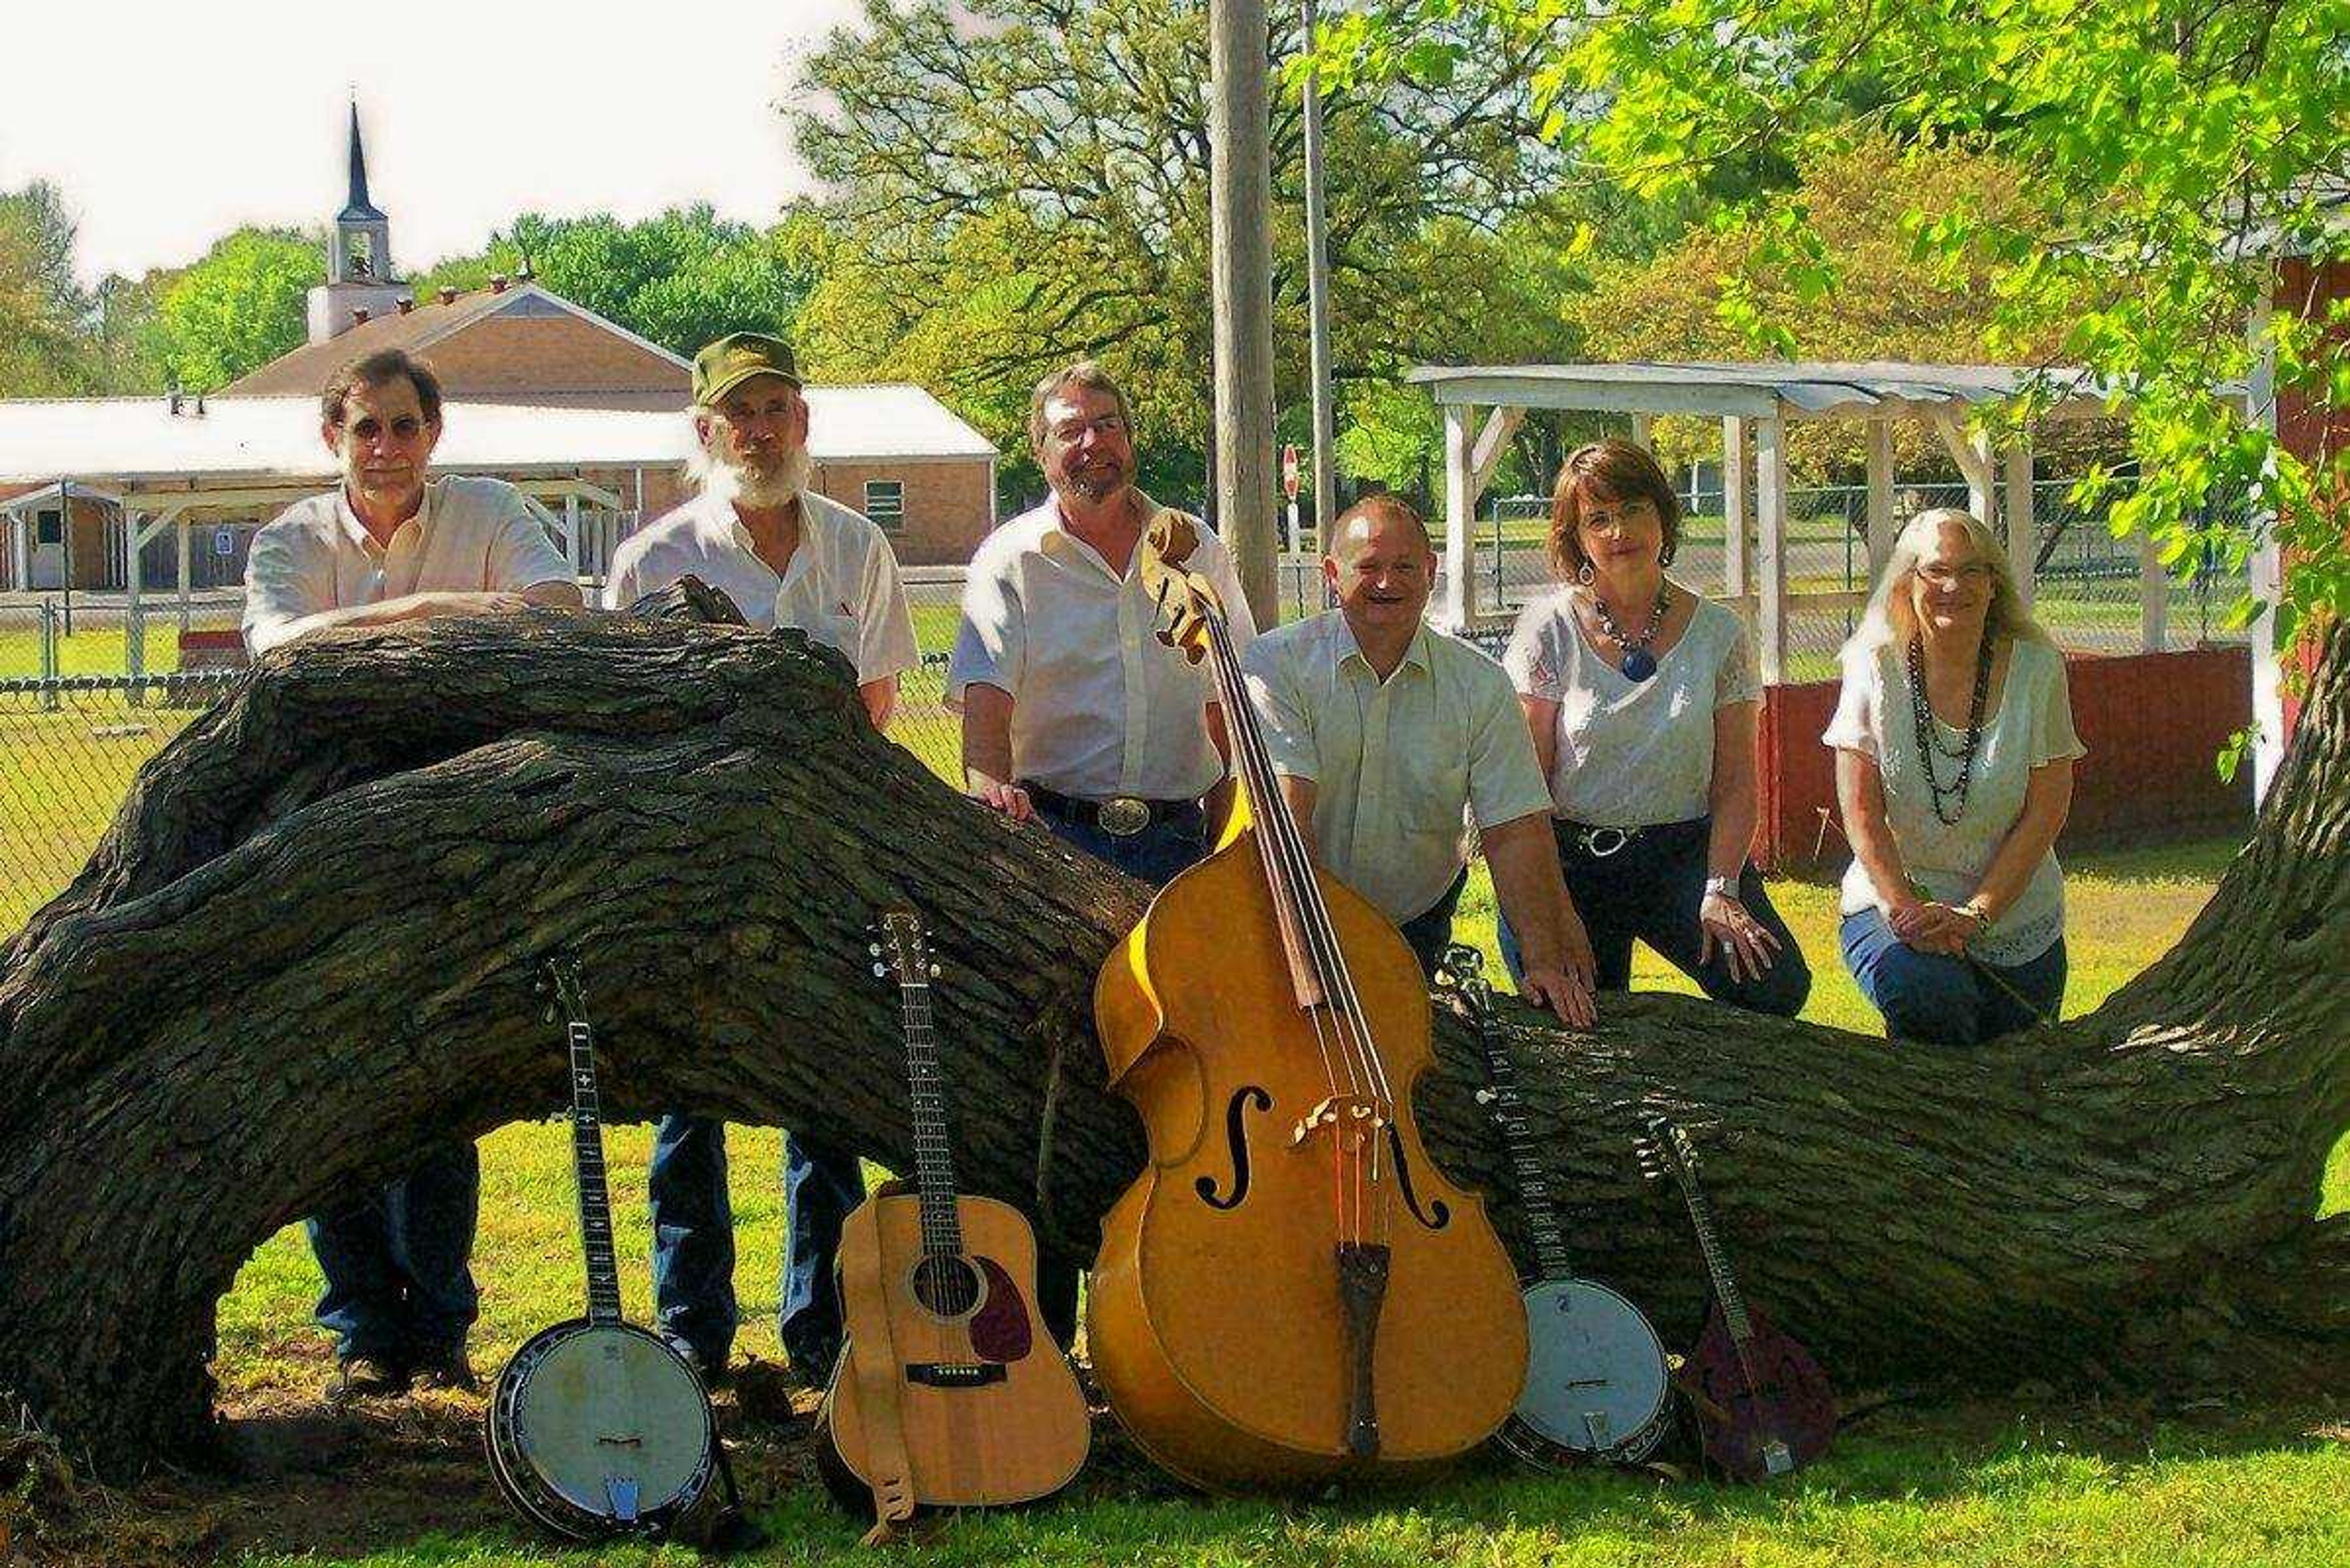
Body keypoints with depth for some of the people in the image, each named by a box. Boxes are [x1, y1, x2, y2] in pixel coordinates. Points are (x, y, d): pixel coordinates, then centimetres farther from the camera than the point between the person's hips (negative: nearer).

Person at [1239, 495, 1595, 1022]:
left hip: (1418, 927, 3)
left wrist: (1544, 961, -17)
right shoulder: (1277, 664, -12)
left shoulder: (1481, 685, -3)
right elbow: (1286, 815, -21)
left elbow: (1515, 833, -8)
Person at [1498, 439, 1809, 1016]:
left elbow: (1735, 782, 2)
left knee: (1776, 986, -19)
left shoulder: (1718, 633, 3)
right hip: (1574, 855, -1)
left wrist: (1720, 891, -12)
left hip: (1683, 853, 1)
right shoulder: (1549, 628, -1)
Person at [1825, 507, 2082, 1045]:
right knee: (1928, 996, -30)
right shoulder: (1875, 667, -6)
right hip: (1895, 896, -1)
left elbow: (2045, 812, -6)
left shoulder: (2037, 668, -5)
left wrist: (1975, 915, -14)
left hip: (2013, 916, 1)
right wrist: (1906, 909, -17)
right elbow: (1861, 811, -7)